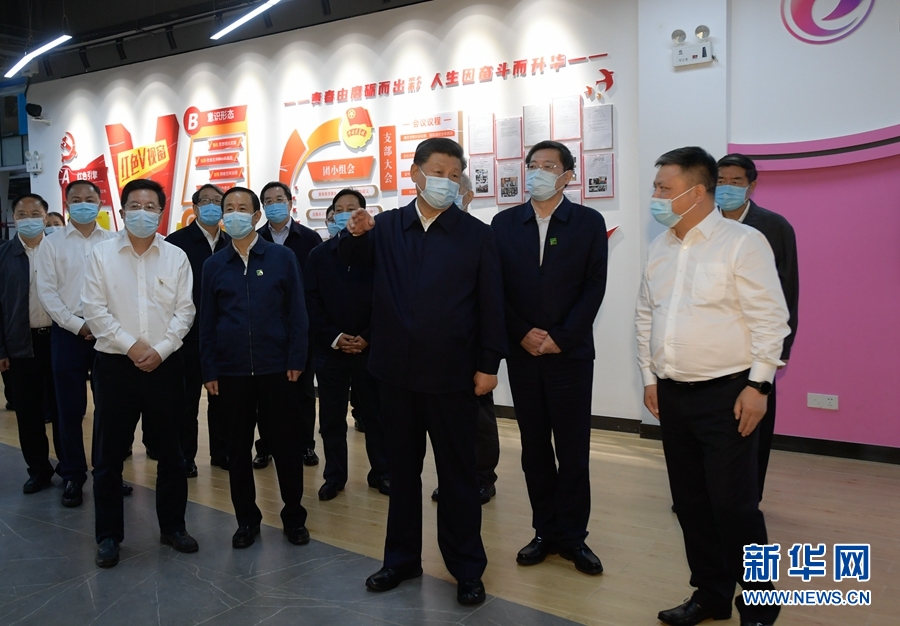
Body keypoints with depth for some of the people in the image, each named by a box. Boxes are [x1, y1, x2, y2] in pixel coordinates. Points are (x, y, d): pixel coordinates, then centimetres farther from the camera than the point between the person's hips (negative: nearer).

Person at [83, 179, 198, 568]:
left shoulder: (176, 257, 4)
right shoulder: (102, 254, 2)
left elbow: (184, 310, 0)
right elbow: (95, 308, -4)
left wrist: (159, 349, -11)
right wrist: (131, 345, -12)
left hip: (164, 364, 1)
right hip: (115, 363, -1)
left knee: (170, 451, 9)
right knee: (109, 453, 5)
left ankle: (172, 526, 24)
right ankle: (108, 534, 18)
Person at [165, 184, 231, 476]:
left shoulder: (231, 244, 6)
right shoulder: (176, 242, -6)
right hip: (189, 334, -3)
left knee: (222, 397, 13)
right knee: (187, 399, 8)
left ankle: (221, 452, 26)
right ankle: (185, 457, 19)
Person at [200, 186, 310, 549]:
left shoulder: (282, 258, 1)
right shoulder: (214, 265, 6)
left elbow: (297, 312, 1)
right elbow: (207, 321, 8)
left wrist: (295, 360, -6)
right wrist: (209, 370, 3)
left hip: (276, 368, -2)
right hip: (231, 371, 2)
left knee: (285, 443, 5)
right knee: (238, 447, 9)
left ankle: (294, 516, 20)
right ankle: (246, 519, 23)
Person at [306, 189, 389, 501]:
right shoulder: (318, 255, 8)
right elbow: (311, 302, 2)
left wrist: (367, 337, -11)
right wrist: (334, 337, -9)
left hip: (369, 347, -1)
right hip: (330, 348, 2)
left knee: (375, 413, 7)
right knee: (331, 416, 7)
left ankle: (381, 472, 19)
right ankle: (334, 475, 19)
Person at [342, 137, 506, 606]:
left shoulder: (477, 235, -3)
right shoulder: (387, 226, 5)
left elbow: (491, 304, -3)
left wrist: (488, 364, -7)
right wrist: (355, 233, -17)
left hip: (452, 375, -3)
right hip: (396, 371, 3)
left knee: (457, 473, 8)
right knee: (401, 467, 16)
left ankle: (467, 569, 22)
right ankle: (402, 558, 32)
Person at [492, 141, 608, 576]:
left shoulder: (589, 222, 1)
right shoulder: (504, 223, 7)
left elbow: (594, 287, -4)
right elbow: (497, 288, 3)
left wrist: (561, 337, -11)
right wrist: (524, 334, -8)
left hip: (570, 352, -2)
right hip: (522, 352, 2)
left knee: (573, 448, 3)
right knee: (534, 447, 9)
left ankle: (573, 536, 15)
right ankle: (545, 531, 21)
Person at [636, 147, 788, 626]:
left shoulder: (743, 242, -10)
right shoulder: (659, 248, 10)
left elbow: (770, 318, -12)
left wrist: (757, 386, -14)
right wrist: (649, 378, 12)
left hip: (727, 393, -6)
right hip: (672, 393, 6)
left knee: (733, 504, -1)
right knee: (690, 501, 13)